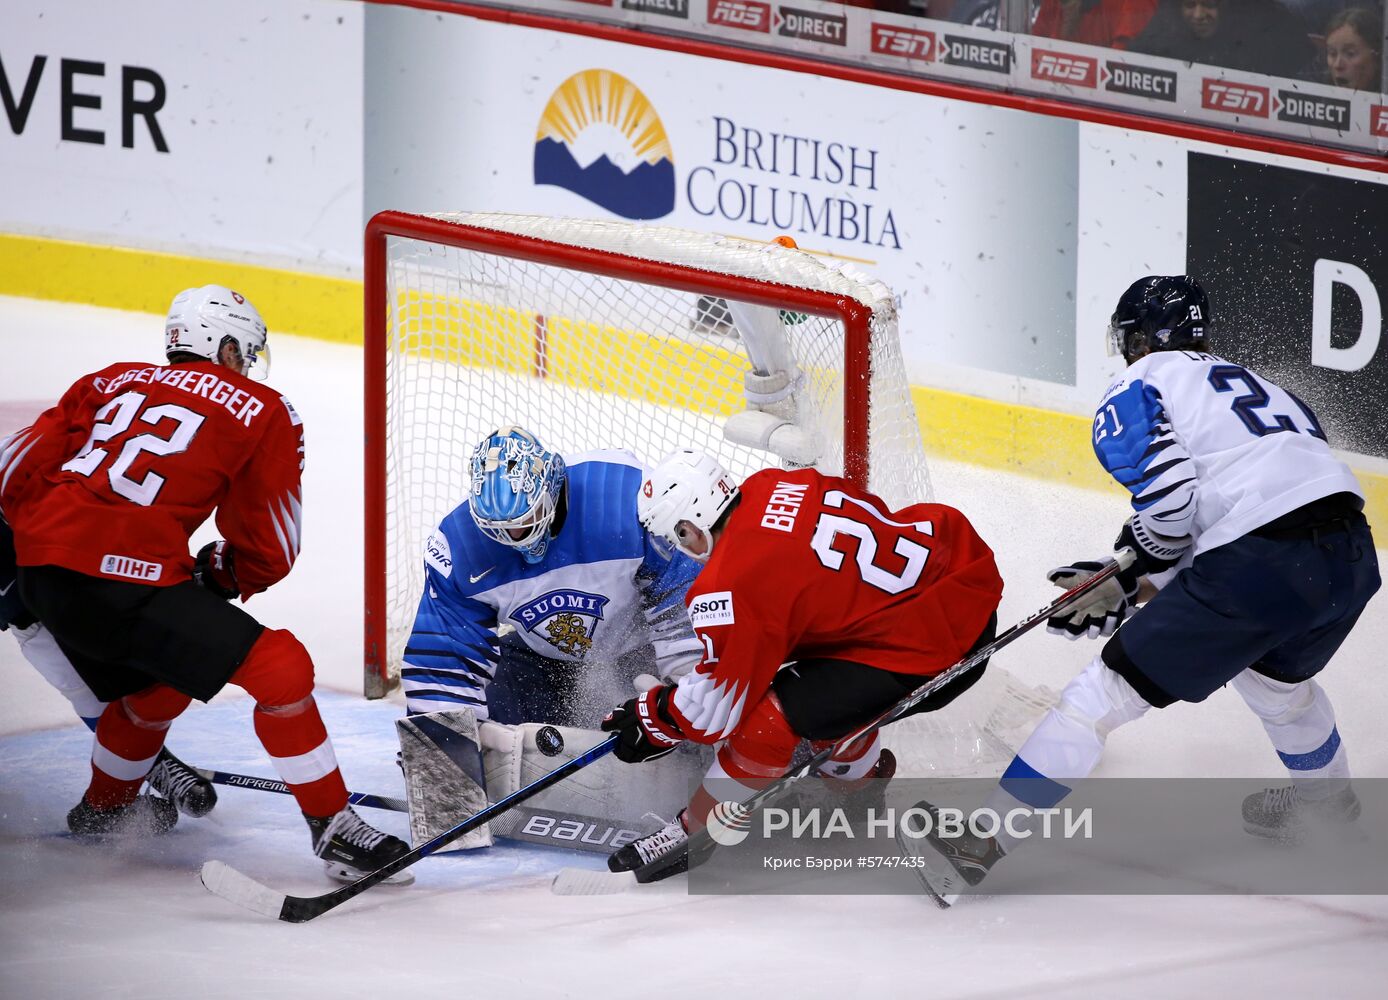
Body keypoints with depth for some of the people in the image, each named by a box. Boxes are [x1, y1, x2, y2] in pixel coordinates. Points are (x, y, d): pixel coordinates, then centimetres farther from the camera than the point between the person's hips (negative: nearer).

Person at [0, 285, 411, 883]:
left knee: (156, 684, 33)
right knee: (280, 667, -3)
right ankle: (333, 829, -5)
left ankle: (102, 810, 53)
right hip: (129, 583, -8)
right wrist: (213, 578, 24)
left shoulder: (112, 382, 19)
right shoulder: (262, 413, 7)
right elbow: (269, 553, 6)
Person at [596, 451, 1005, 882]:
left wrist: (653, 720, 10)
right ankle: (859, 774, 50)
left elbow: (717, 704, -8)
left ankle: (698, 833, 13)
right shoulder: (769, 487, 4)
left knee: (767, 720, -6)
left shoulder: (730, 589, -18)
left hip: (932, 650, -9)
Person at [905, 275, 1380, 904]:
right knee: (1273, 674, 39)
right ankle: (1325, 796, 60)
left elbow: (1169, 492, -9)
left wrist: (1130, 574, 11)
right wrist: (1122, 582, 24)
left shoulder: (1137, 389, 9)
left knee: (1110, 691, 0)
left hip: (1260, 566, -7)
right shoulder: (1248, 383, 32)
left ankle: (983, 842, -2)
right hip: (1352, 550, 7)